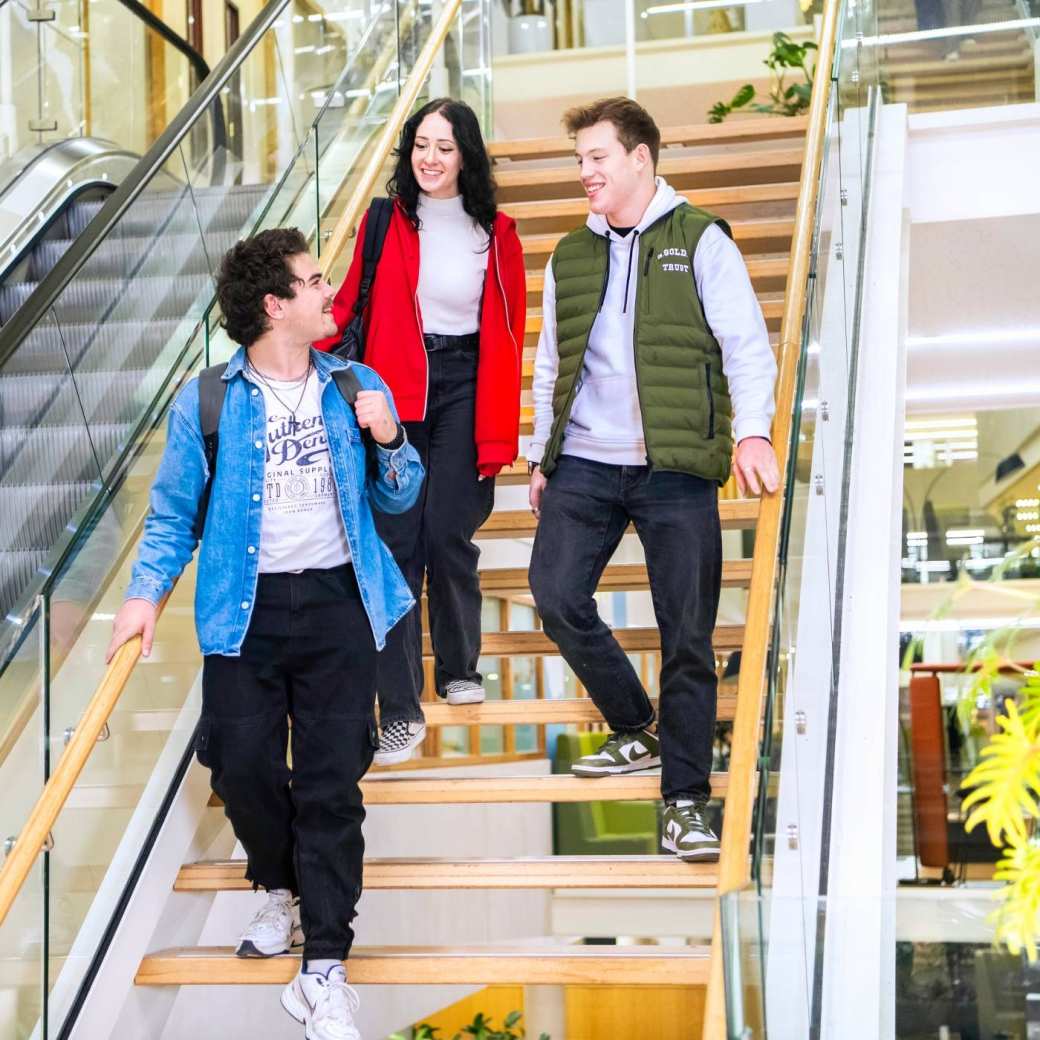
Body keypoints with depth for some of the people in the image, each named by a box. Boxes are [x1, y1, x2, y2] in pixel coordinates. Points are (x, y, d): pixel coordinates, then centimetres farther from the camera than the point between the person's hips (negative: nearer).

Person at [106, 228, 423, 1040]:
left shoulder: (356, 387, 6)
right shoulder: (206, 403, -1)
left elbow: (397, 499, 11)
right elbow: (175, 511, 4)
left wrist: (388, 441, -8)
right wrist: (147, 593, -9)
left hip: (337, 604, 1)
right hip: (246, 608, -1)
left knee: (331, 783, -2)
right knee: (243, 764, 1)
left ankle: (324, 968, 3)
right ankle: (280, 888, 34)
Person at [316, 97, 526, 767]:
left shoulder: (496, 233, 4)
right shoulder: (386, 222, 4)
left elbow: (509, 335, 7)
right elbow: (348, 306, 8)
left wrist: (500, 429, 3)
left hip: (465, 390, 0)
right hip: (395, 391, 0)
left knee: (447, 533, -4)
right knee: (397, 542, -7)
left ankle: (459, 669, 24)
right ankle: (401, 711, -5)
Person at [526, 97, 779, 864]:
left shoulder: (701, 241, 0)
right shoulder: (570, 256, 14)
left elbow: (747, 345, -7)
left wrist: (752, 431, -22)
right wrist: (540, 454, 16)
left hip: (676, 471, -4)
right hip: (582, 467, 5)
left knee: (687, 635, -3)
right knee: (556, 596, -3)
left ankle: (686, 799, 8)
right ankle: (637, 732, 20)